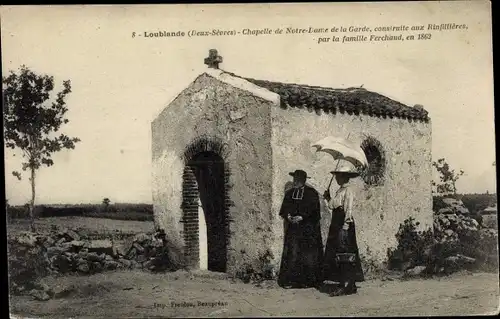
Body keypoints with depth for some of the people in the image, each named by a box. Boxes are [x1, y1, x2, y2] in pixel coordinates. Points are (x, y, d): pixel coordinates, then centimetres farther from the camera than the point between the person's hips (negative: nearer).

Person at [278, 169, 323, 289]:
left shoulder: (312, 193, 0)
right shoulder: (289, 193, 13)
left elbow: (314, 210, -7)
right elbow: (283, 209, 11)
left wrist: (302, 217, -16)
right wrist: (288, 216, -9)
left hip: (308, 229, -3)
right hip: (292, 229, 3)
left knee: (307, 254, -1)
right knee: (291, 253, -4)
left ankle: (308, 281, 6)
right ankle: (290, 280, -1)